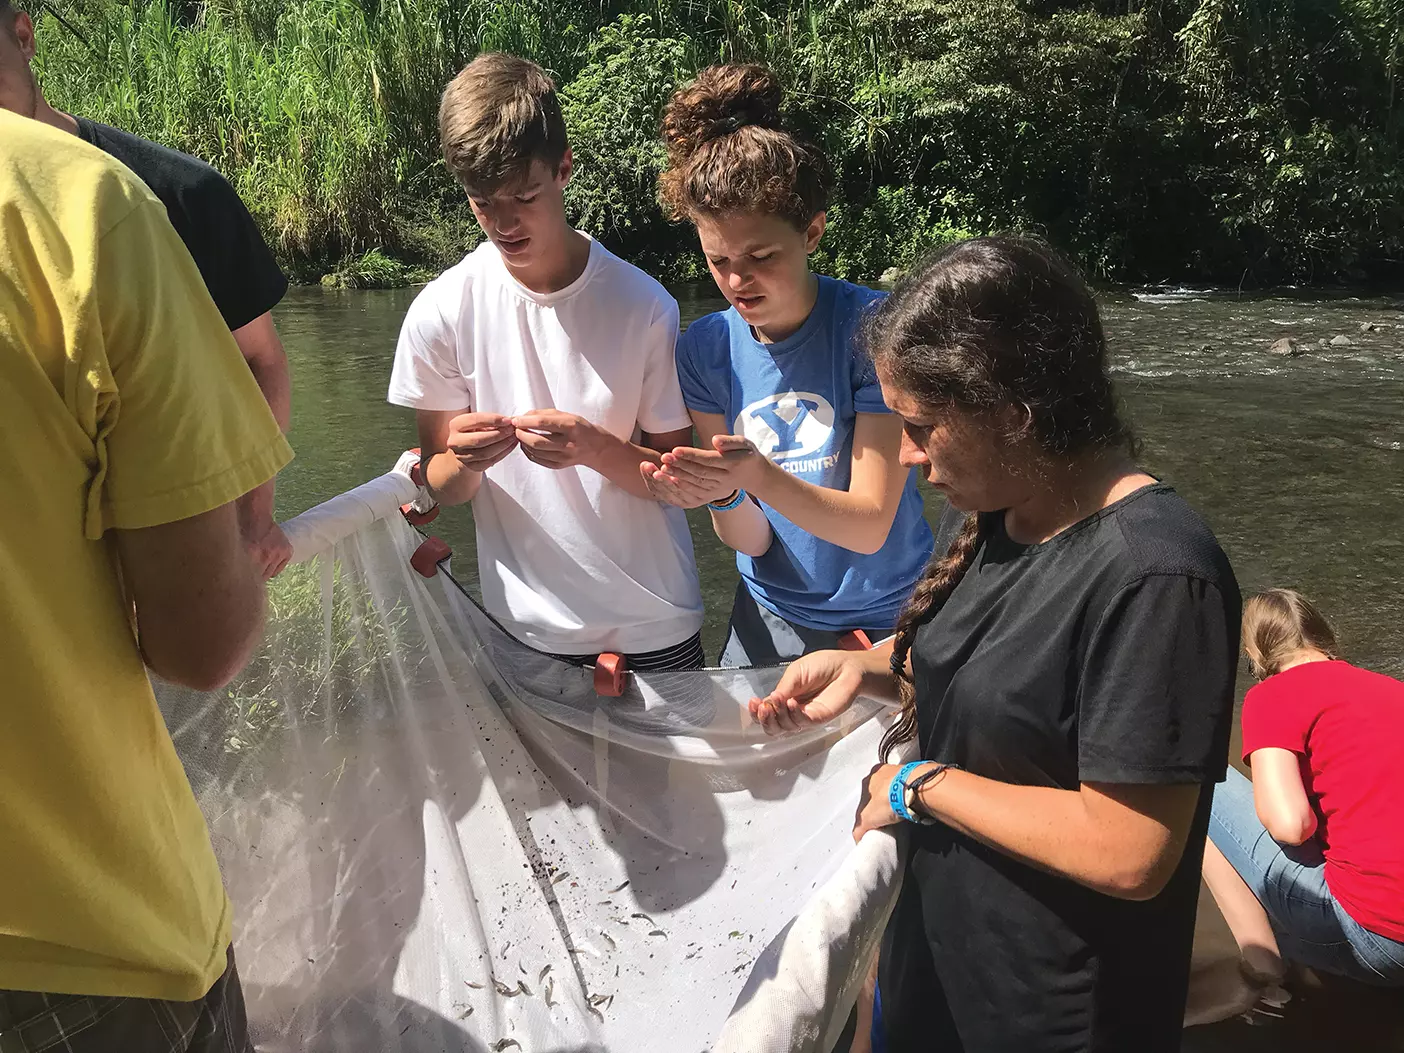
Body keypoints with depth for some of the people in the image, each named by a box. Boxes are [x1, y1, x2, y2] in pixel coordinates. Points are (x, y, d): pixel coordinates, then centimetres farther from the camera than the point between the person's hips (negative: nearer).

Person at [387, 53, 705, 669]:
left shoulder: (643, 304, -11)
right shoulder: (440, 313, -8)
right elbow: (441, 489, 0)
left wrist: (594, 448, -25)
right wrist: (463, 459, -23)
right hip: (527, 628, 1)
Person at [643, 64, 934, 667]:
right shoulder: (706, 349, -9)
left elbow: (870, 526, -21)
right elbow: (751, 539, -9)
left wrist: (759, 476, -36)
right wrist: (722, 496, -31)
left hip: (886, 617, -3)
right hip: (771, 619, 3)